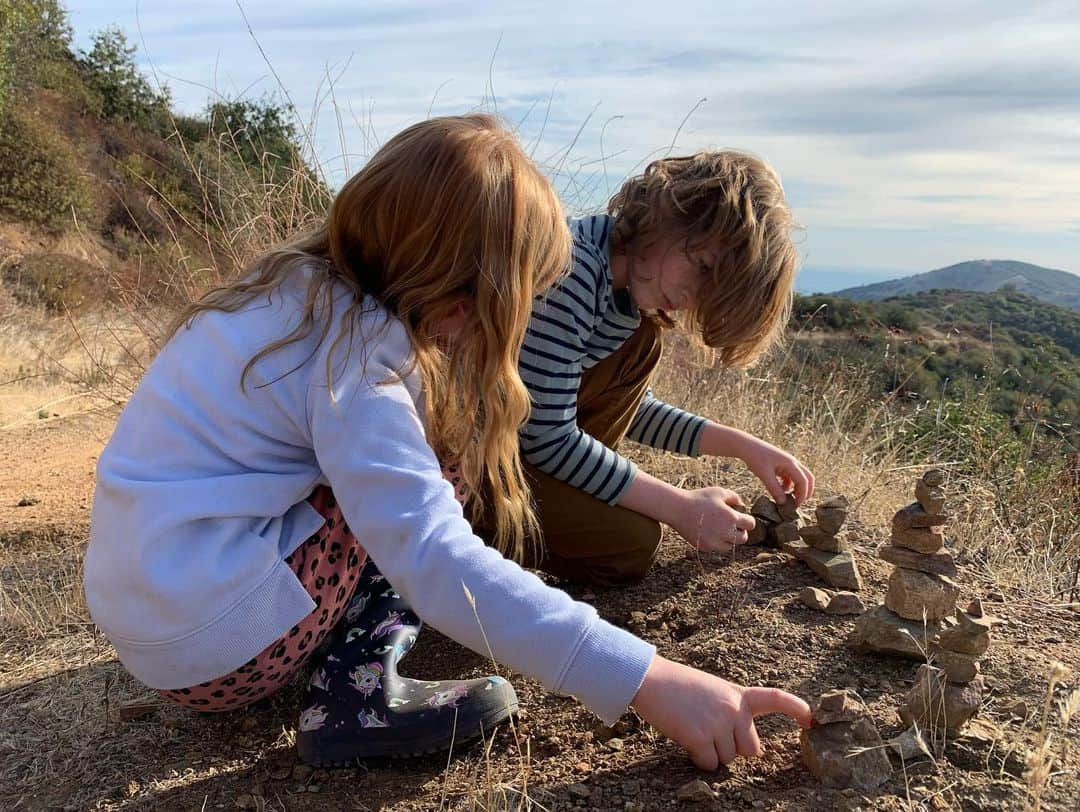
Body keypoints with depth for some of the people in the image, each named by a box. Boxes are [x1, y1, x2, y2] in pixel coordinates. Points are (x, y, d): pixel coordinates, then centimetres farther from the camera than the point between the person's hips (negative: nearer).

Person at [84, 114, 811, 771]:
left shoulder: (304, 286, 5)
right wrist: (645, 677, -30)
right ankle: (357, 693, -10)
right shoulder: (356, 352, -22)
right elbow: (437, 562, -30)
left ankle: (349, 669, 6)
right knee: (420, 480, -9)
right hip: (211, 640, -9)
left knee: (404, 481, 13)